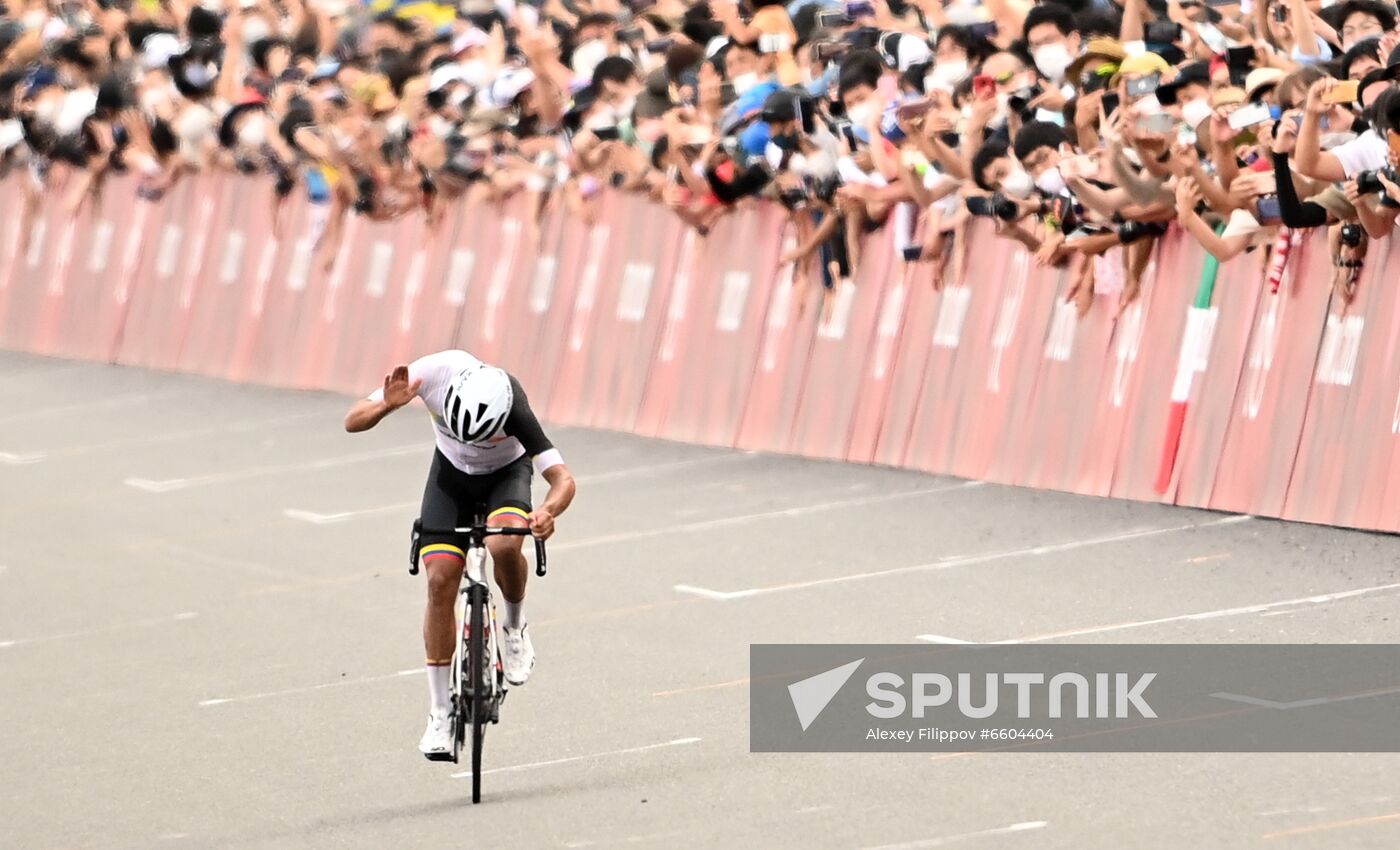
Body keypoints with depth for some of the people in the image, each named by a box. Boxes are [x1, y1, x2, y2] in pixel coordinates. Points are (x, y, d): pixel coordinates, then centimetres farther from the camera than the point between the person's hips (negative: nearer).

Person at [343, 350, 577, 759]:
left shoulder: (512, 408, -37)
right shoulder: (434, 373, -31)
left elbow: (563, 478, -38)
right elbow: (353, 421, -23)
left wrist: (548, 511, -60)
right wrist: (387, 405, -45)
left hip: (506, 473, -2)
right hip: (452, 472, 2)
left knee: (503, 545, -34)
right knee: (440, 580, -12)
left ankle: (514, 625, -2)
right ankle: (440, 714, -3)